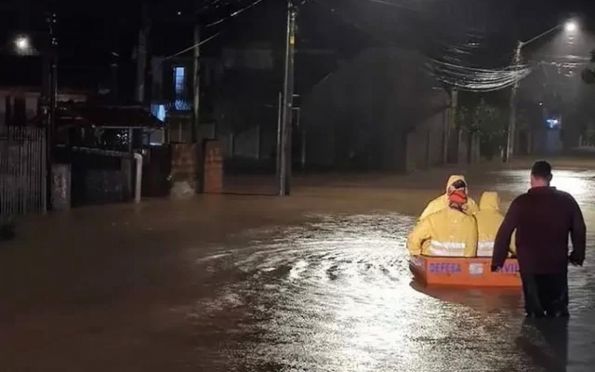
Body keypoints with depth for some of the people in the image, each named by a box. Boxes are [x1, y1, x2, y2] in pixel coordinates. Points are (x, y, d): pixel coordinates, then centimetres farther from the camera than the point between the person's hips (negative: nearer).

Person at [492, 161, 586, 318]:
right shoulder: (566, 200, -3)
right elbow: (579, 230, 5)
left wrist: (498, 260, -2)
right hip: (557, 264, 1)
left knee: (535, 311, 10)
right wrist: (577, 256, 19)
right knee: (559, 311, 14)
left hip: (529, 265, -1)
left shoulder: (521, 202, -9)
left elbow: (504, 232, -10)